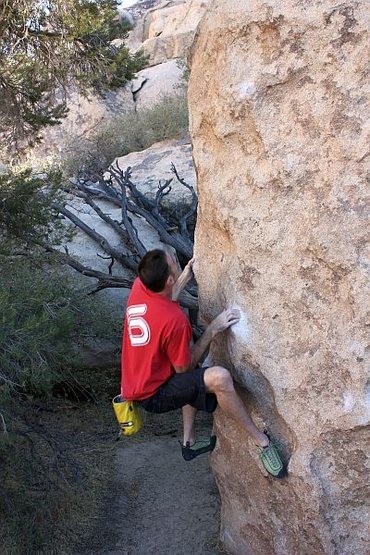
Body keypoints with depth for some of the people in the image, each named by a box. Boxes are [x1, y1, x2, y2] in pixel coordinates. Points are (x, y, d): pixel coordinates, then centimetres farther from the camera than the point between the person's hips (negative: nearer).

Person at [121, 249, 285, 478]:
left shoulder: (139, 286, -9)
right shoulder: (174, 320, -31)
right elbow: (183, 367, -16)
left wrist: (185, 277, 12)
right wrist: (213, 329, -16)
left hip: (136, 380, 9)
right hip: (153, 395, -9)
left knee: (194, 377, 34)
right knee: (219, 377, -28)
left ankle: (189, 442, 37)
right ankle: (262, 441, -11)